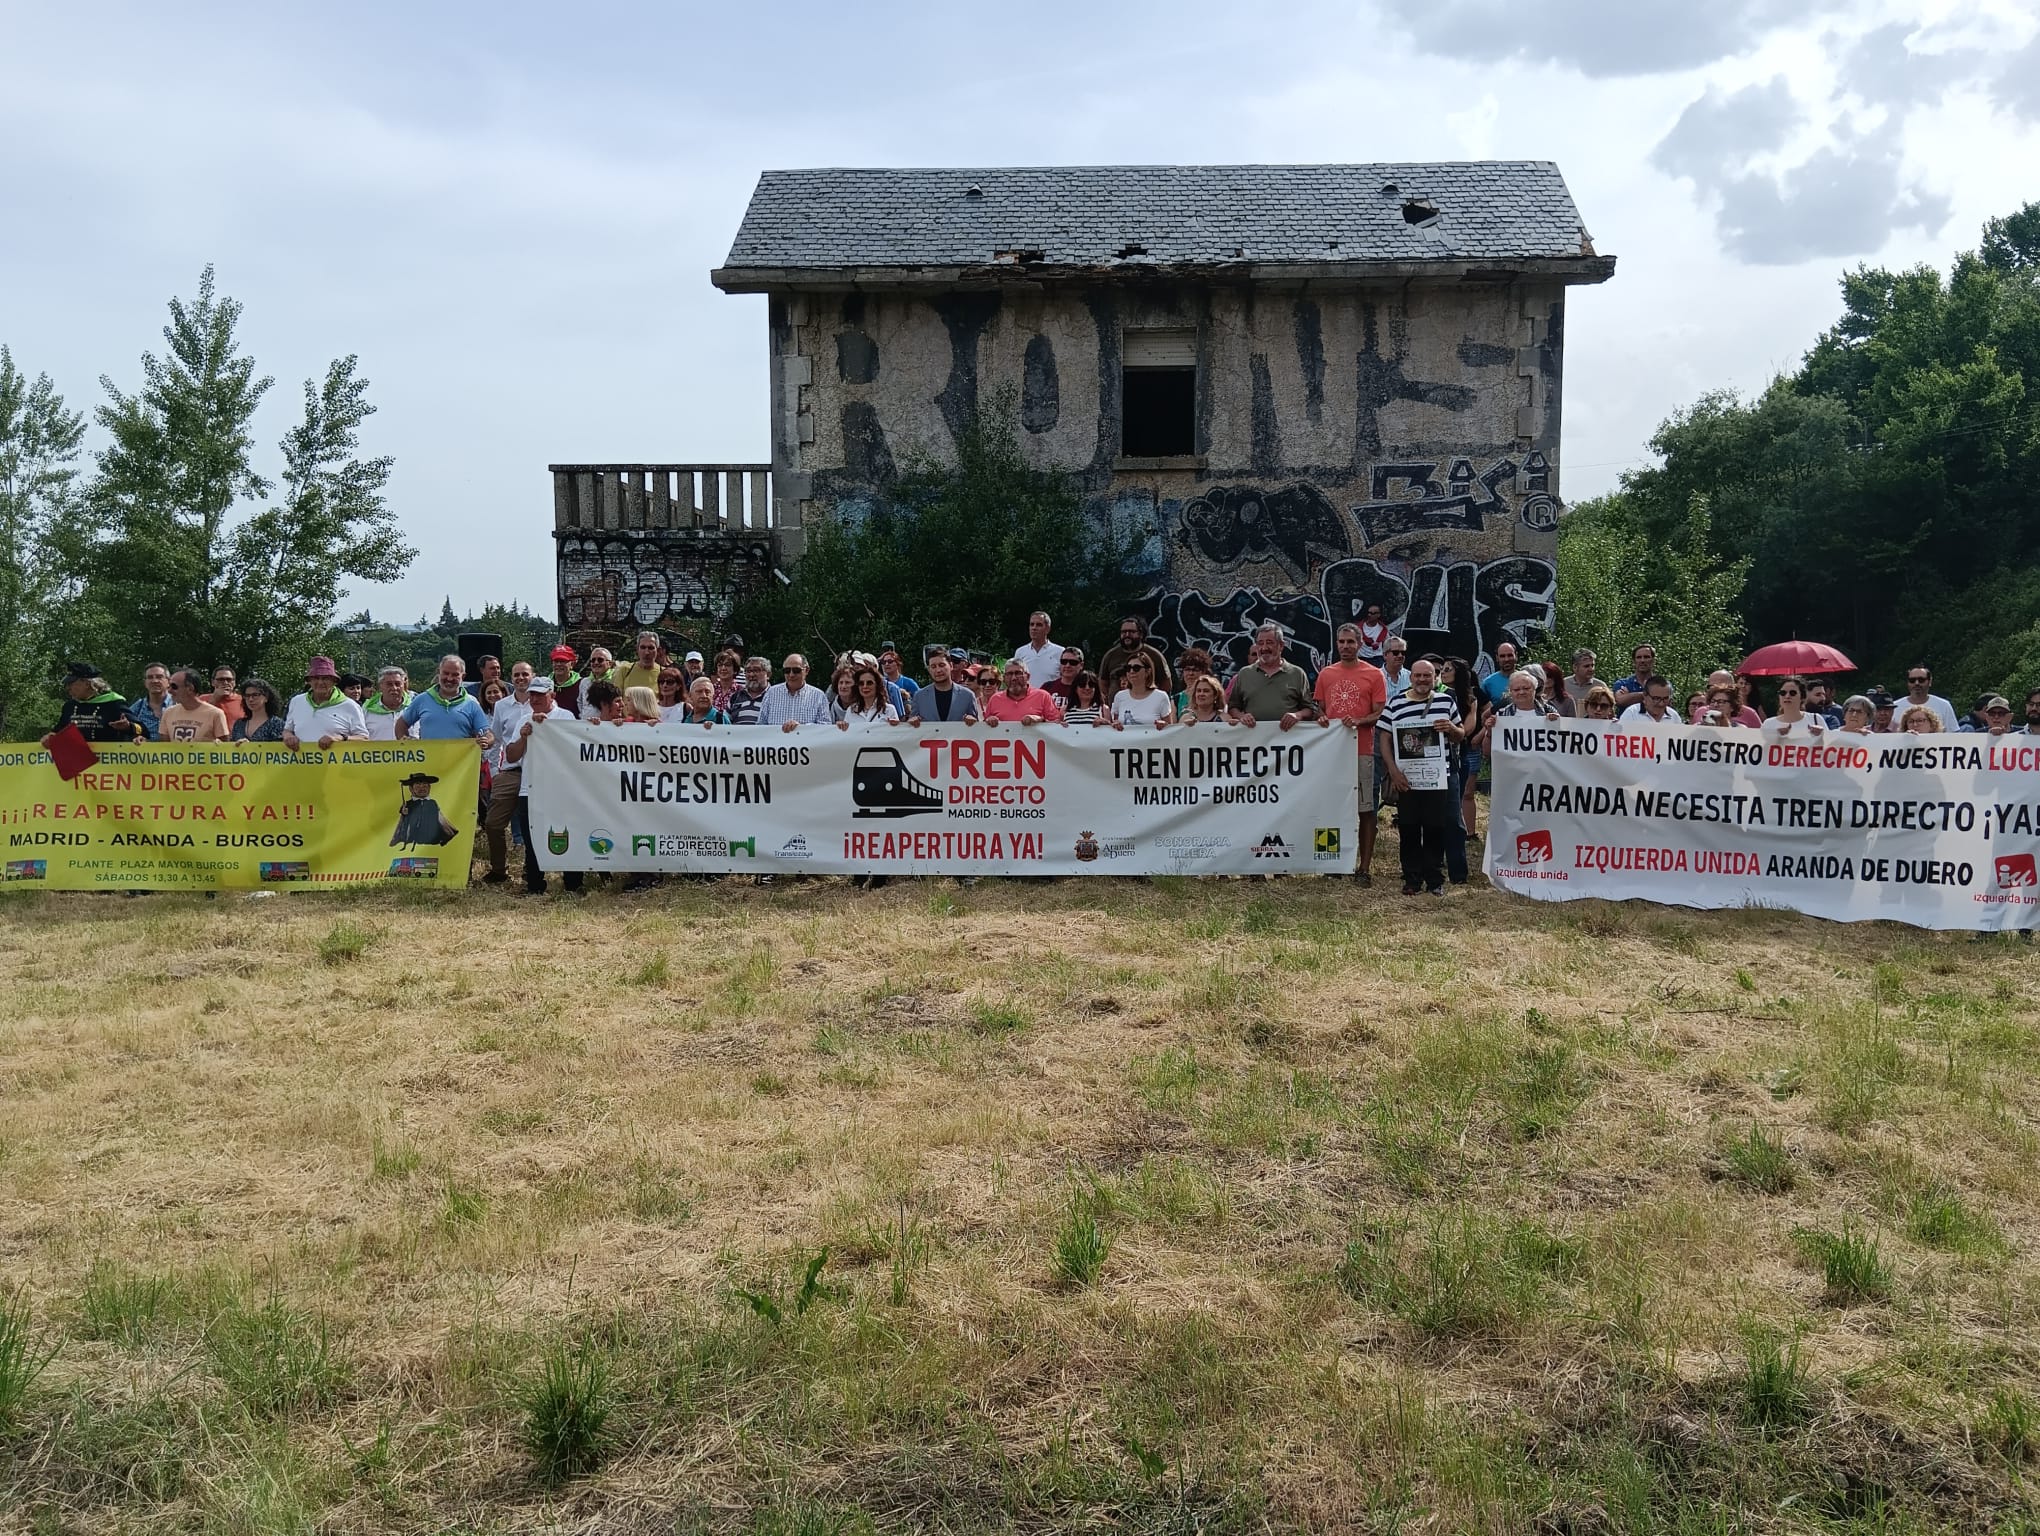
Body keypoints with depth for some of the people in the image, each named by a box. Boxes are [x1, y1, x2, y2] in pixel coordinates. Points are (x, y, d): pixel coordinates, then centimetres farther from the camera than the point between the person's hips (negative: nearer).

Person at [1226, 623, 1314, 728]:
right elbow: (1232, 707, 18)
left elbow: (1310, 709, 15)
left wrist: (1298, 715, -4)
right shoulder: (1243, 674, 19)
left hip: (1288, 733, -1)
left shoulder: (1297, 673, 15)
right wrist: (1241, 716, -1)